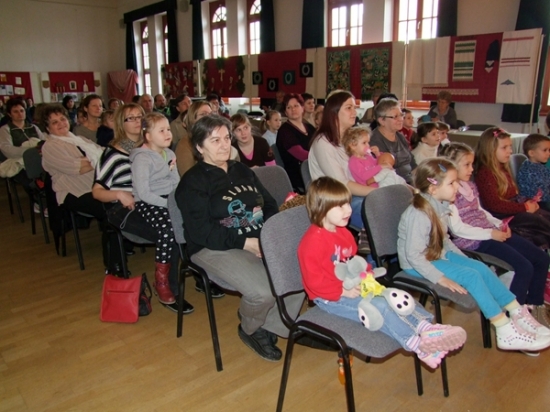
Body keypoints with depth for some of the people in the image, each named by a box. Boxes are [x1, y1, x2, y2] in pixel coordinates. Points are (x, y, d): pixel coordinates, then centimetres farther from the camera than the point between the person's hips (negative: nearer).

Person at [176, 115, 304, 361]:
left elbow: (270, 205, 17)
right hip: (216, 248, -6)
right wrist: (245, 242, -19)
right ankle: (250, 330, 8)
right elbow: (201, 232, -12)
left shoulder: (242, 171, 19)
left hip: (261, 240, 6)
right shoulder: (193, 182, -1)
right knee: (263, 291, -28)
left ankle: (271, 326, 6)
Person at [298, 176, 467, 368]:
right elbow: (313, 281, -22)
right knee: (378, 306, -24)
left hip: (353, 287, 9)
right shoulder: (313, 241, -20)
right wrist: (344, 291, -23)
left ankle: (426, 327, -18)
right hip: (330, 298, -9)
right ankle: (418, 344, -23)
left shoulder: (344, 234, 10)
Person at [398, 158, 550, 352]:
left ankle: (518, 314, 6)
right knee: (471, 276, -18)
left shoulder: (439, 206, 0)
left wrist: (463, 259, 8)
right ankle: (506, 332, -12)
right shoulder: (418, 214, -28)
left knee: (482, 268, -2)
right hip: (417, 264, -9)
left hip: (438, 254, 9)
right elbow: (413, 255, -28)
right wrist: (440, 278, -27)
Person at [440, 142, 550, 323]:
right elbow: (457, 228, -19)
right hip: (473, 241, -10)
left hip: (491, 233, 10)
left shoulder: (470, 186, 15)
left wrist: (499, 223, 7)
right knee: (524, 267, -18)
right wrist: (490, 234, -18)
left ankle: (534, 306, 19)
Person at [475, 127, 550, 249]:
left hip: (514, 207, 10)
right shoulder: (485, 173, -17)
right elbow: (494, 204, -23)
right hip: (502, 215, -10)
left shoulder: (503, 168, 14)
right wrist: (525, 207, -19)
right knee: (538, 220, -22)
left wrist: (527, 202, 1)